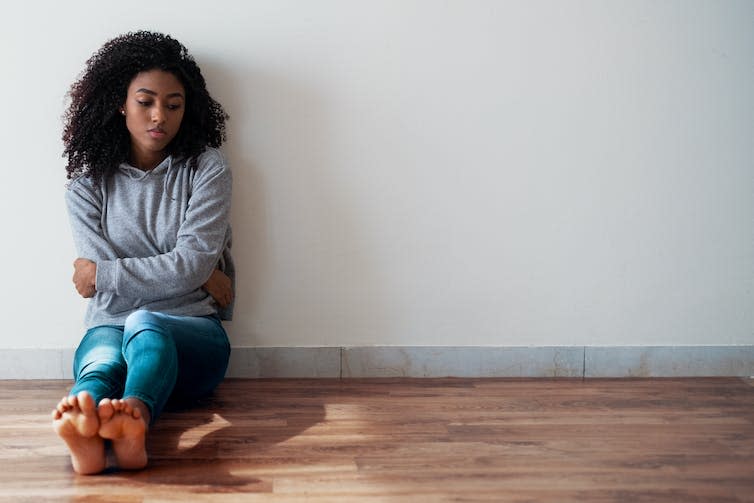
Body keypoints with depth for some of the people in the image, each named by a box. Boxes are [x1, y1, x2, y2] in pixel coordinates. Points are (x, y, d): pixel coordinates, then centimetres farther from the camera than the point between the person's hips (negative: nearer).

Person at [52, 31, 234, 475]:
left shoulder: (208, 169, 6)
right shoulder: (88, 184, 10)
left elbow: (192, 263, -7)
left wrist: (101, 273, -2)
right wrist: (199, 278, -5)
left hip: (191, 332, -1)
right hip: (110, 325, 2)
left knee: (145, 325, -38)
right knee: (101, 361, -36)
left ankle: (134, 420, -72)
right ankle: (85, 432, -72)